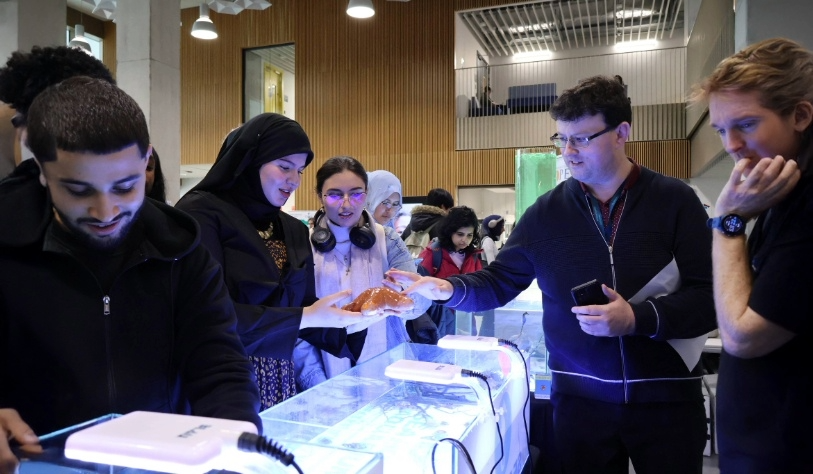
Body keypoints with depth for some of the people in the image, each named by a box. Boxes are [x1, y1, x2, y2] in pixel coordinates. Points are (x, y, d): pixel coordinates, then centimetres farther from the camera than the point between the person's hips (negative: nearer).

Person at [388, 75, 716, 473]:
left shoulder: (674, 201, -6)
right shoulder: (546, 212, 0)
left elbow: (709, 297, -10)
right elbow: (498, 283, 2)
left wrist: (638, 318, -23)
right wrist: (447, 288, -16)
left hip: (666, 397, -1)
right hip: (579, 398, 2)